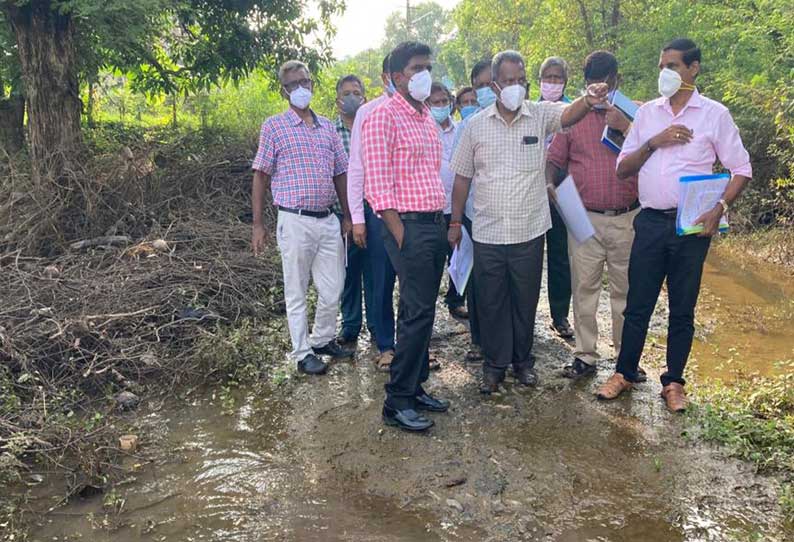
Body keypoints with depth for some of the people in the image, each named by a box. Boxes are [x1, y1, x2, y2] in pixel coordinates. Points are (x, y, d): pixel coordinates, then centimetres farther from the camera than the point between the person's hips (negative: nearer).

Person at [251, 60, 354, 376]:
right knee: (297, 292, 5)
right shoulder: (274, 127, -1)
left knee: (333, 288, 10)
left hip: (328, 219, 5)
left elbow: (340, 174, 15)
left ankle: (323, 339, 31)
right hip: (295, 221, -4)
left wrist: (347, 216, 11)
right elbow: (261, 175, -1)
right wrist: (258, 225, -4)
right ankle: (303, 352, 18)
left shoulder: (327, 126, 12)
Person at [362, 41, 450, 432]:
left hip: (435, 223, 8)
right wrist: (398, 232, -17)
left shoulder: (427, 117, 18)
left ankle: (416, 388, 23)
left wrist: (445, 222, 15)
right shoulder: (383, 117, -8)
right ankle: (397, 402, 2)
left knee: (422, 311, 12)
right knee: (417, 312, -8)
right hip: (408, 226, -8)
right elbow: (377, 182, -14)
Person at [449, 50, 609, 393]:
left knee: (525, 301, 13)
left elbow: (569, 113, -24)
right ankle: (494, 364, 26)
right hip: (488, 234, 1)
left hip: (529, 232, 0)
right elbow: (462, 176, 7)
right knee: (491, 302, 9)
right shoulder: (476, 125, 2)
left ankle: (522, 360, 32)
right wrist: (455, 223, 6)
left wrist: (589, 101, -47)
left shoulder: (540, 115, -2)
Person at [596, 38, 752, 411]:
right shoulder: (646, 113, 8)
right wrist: (653, 142, -9)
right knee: (637, 305, 8)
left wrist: (720, 207, -16)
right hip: (650, 222, 2)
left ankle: (673, 382, 22)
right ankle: (624, 374, 22)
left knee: (682, 309, 8)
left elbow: (741, 170, 0)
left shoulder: (714, 114, 0)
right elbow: (622, 169, 6)